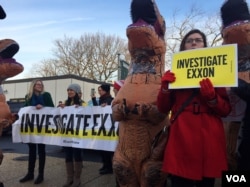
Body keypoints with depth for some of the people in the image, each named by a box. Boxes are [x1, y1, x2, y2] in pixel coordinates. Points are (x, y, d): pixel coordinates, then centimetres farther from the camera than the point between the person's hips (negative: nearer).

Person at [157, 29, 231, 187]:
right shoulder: (174, 74, 11)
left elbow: (226, 110, 4)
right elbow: (163, 108, 6)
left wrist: (211, 97, -15)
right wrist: (165, 87, -9)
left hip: (209, 138, 1)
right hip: (181, 136, 0)